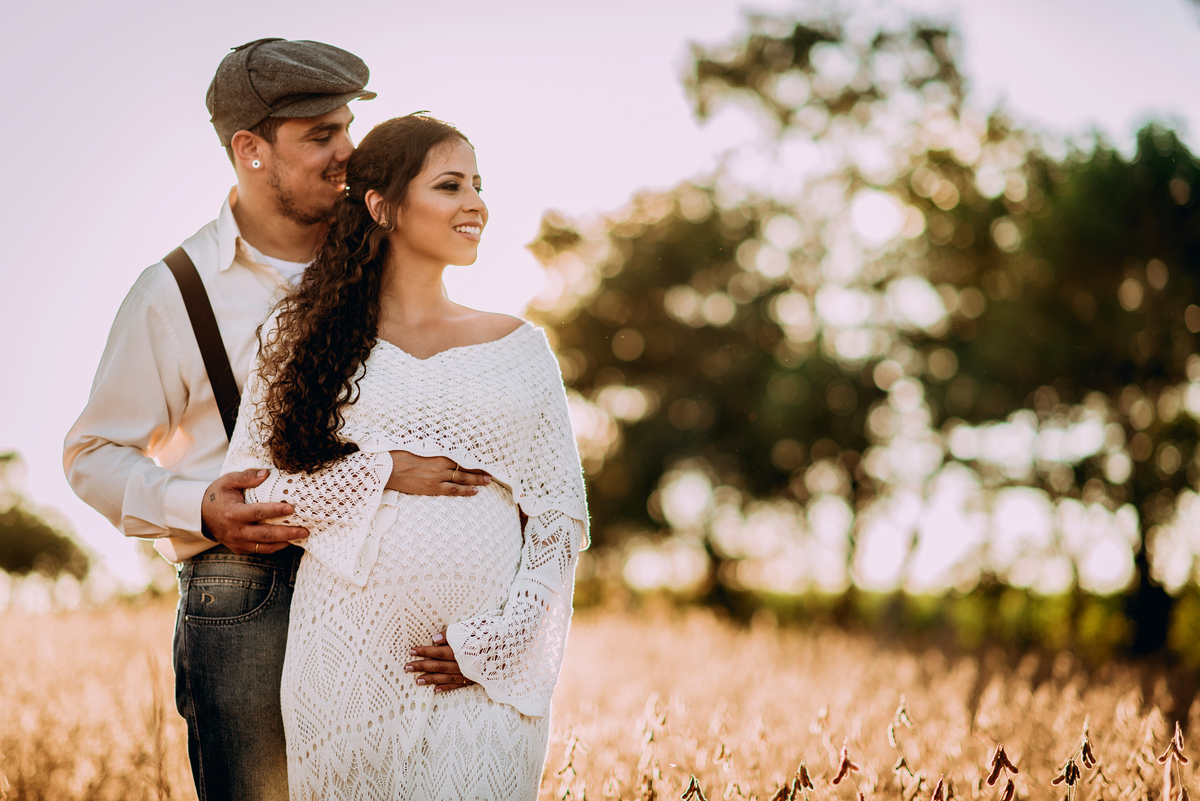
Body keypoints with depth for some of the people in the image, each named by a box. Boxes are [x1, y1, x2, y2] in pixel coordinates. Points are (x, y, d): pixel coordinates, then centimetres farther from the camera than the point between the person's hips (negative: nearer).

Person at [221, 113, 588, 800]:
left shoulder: (517, 346, 9)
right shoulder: (304, 337, 6)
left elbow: (562, 517, 7)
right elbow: (249, 498, 2)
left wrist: (498, 641, -5)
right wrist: (382, 474, -10)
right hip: (350, 662, -1)